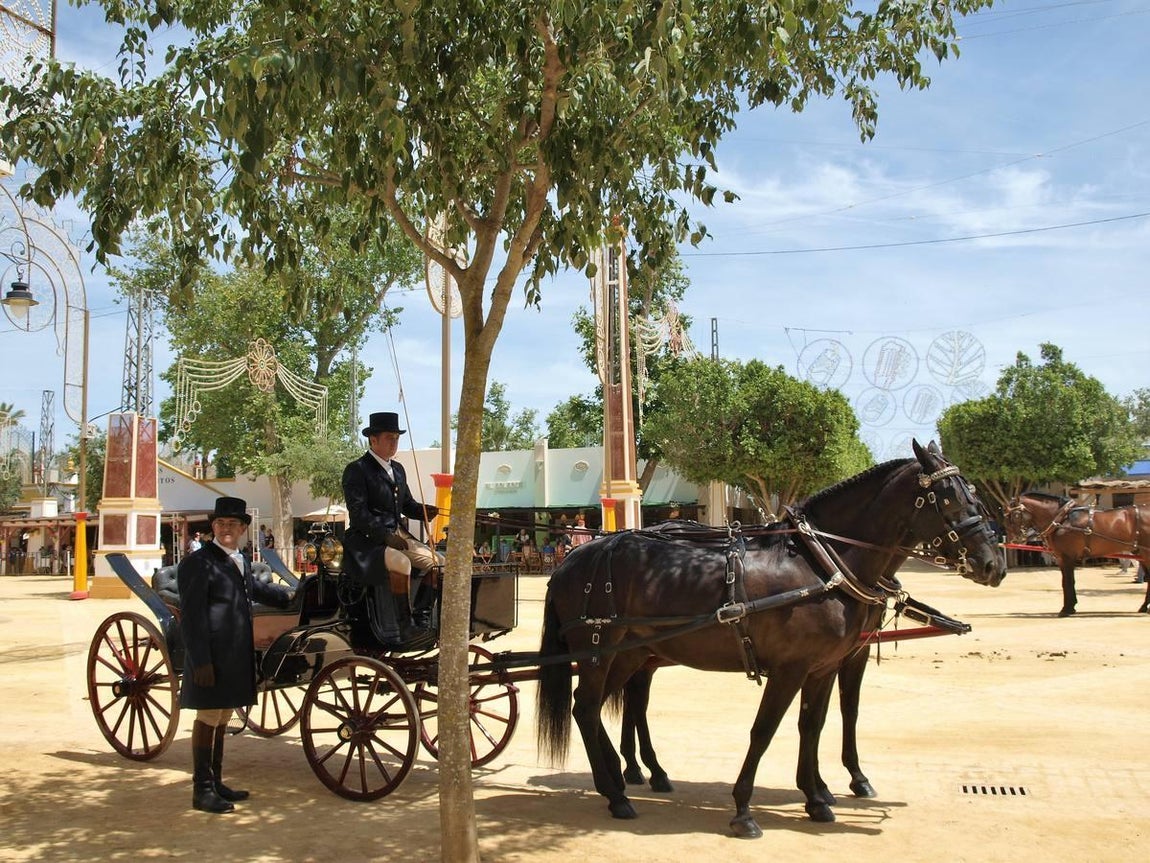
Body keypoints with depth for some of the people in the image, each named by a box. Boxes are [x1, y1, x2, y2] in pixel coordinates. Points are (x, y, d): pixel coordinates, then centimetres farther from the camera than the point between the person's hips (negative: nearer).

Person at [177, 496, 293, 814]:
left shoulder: (241, 561, 13)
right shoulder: (198, 562, -12)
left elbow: (255, 588, 34)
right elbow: (192, 616, -16)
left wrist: (289, 596, 43)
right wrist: (200, 661, -20)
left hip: (235, 655, 8)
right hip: (211, 657, -8)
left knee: (222, 718, 15)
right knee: (207, 718, -1)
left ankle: (216, 783, 26)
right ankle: (202, 790, 8)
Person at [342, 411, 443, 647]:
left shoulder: (397, 469, 18)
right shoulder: (356, 470, -7)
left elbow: (407, 504, 19)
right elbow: (358, 513, -16)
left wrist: (424, 511, -4)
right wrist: (386, 536, -25)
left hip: (397, 534, 8)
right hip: (367, 540, -8)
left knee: (436, 562, -6)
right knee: (401, 563, -34)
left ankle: (421, 619, 0)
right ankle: (405, 628, -24)